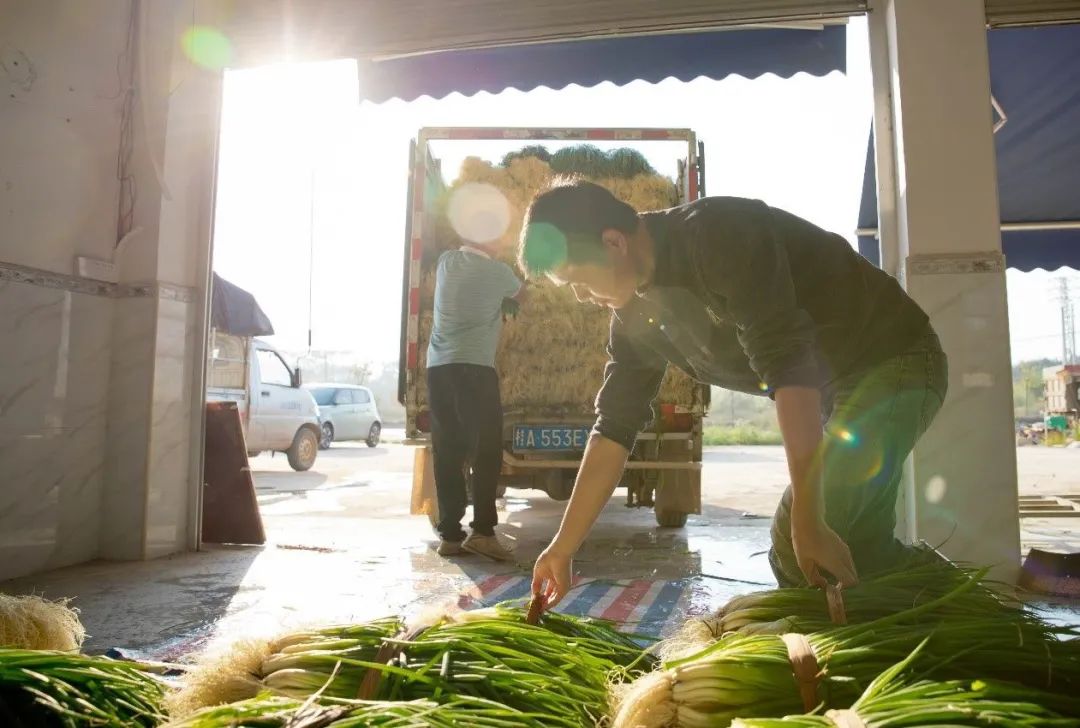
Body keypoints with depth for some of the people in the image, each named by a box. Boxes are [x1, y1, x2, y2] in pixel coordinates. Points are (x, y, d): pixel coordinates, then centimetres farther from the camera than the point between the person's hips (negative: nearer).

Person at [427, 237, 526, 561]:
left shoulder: (446, 262, 13)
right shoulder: (498, 271, 2)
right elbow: (520, 296, 23)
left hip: (438, 367, 5)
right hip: (475, 368, -5)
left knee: (446, 453, 5)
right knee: (487, 451, -1)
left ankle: (449, 534, 6)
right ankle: (482, 530, -6)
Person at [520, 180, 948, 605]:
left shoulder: (720, 236, -27)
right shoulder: (635, 315, -2)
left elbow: (789, 366, -34)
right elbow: (615, 425, 1)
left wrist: (808, 522, -35)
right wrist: (563, 549, 2)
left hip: (892, 361, -8)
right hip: (835, 387, 8)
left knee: (804, 545, -22)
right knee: (794, 551, 7)